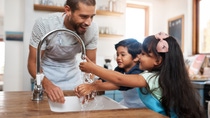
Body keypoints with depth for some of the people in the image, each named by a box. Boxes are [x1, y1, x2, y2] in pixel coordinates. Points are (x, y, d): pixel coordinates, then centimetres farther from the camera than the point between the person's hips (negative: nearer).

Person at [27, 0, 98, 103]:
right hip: (47, 78, -2)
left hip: (73, 78, 2)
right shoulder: (44, 24, -27)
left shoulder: (92, 29, -21)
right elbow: (33, 63, -21)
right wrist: (47, 84, -40)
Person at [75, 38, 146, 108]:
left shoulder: (137, 73, -23)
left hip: (139, 108, -5)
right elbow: (105, 80, -14)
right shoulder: (120, 70, -2)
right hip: (126, 105, 6)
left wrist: (93, 87, -47)